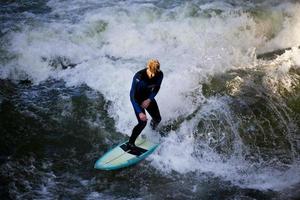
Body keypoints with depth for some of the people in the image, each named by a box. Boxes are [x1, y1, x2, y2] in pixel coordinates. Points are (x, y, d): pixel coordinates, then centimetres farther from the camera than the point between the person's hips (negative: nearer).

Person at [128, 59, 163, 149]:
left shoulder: (160, 75, -22)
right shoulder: (138, 77, -37)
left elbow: (156, 88, -4)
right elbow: (132, 95, -32)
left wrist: (149, 100, -20)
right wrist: (139, 112, -38)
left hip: (148, 97, 5)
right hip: (137, 98, -5)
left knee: (157, 118, 9)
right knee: (143, 122, -18)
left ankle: (152, 124, 49)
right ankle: (130, 143, 0)